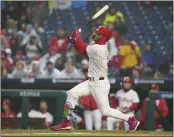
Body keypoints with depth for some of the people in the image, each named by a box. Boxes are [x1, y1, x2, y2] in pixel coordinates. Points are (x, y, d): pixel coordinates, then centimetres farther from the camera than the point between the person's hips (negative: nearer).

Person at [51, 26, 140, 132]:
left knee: (105, 111, -5)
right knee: (72, 93, 1)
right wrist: (75, 41, -3)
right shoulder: (101, 47, 6)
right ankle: (66, 123, 4)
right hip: (91, 82, 10)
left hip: (100, 84, -10)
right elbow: (84, 50, 11)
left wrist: (77, 35, 1)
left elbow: (83, 49, -12)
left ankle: (132, 120, 9)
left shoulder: (97, 49, -23)